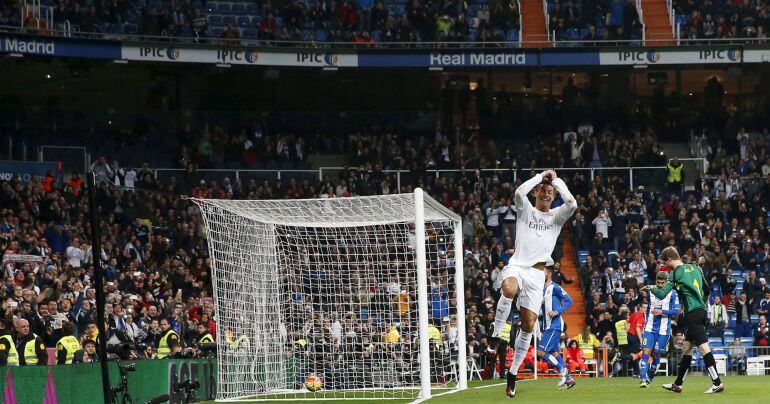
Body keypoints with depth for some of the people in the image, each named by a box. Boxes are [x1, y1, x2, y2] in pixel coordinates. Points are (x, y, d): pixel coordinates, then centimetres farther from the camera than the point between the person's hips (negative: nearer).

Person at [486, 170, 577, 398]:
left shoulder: (557, 216, 12)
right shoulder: (526, 209, 9)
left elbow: (572, 204, -9)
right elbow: (519, 193, -14)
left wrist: (556, 179, -2)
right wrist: (540, 176, -6)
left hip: (537, 273, 2)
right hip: (516, 266, -2)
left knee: (528, 326, -2)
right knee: (509, 291, -40)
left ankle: (513, 374, 10)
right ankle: (495, 334, -23)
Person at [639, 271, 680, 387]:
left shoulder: (672, 293, -2)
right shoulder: (650, 291, 8)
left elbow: (676, 311, -6)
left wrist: (662, 312, -16)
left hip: (663, 330, -2)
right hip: (650, 328, 2)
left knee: (656, 355, 2)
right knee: (646, 352, -12)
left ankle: (650, 379, 18)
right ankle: (643, 379, -19)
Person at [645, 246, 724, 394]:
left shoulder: (675, 274, -6)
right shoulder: (695, 268, 15)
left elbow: (662, 295, -5)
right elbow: (707, 290, 17)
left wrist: (651, 288, 15)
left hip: (692, 313, -9)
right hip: (701, 310, 9)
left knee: (703, 347, -13)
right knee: (687, 347, 14)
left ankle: (717, 383, -20)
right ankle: (677, 384, 21)